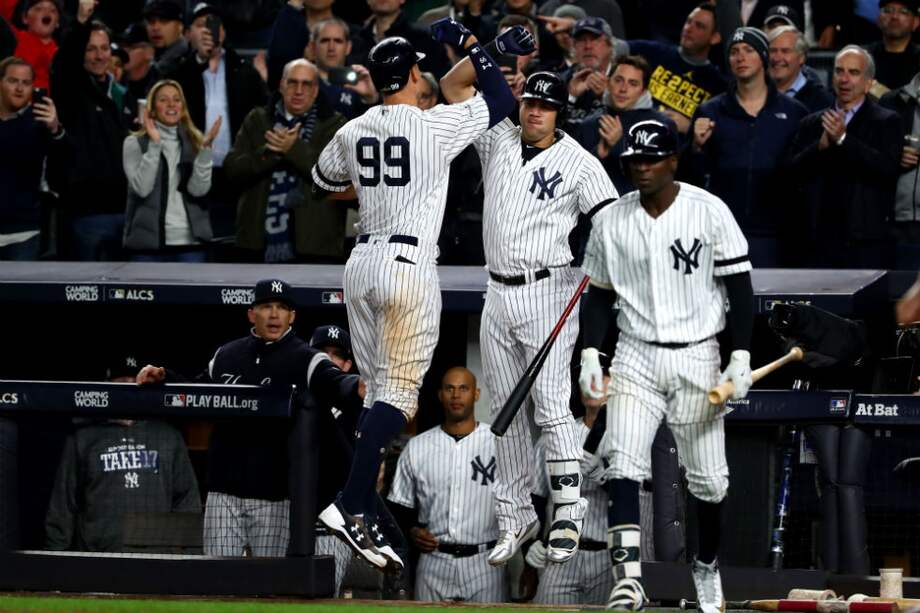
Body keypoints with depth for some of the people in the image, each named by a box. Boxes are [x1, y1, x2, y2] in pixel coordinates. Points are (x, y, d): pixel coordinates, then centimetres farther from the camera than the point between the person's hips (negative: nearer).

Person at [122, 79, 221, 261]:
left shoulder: (195, 142, 9)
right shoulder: (135, 143, 2)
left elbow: (198, 189, -4)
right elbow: (142, 188, -12)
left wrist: (205, 149, -14)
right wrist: (155, 145, -15)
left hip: (190, 241, 2)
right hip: (149, 241, -2)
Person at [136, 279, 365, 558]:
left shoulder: (305, 360, -2)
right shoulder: (225, 356, 14)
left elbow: (337, 385, -20)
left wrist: (358, 388, -43)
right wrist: (164, 378, 10)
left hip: (273, 496, -4)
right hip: (224, 492, 4)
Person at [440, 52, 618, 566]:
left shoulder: (580, 162, -4)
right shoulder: (498, 141, 9)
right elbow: (453, 85, 12)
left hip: (548, 292, -5)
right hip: (499, 294, 5)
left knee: (551, 402, -13)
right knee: (507, 410, 8)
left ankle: (569, 514, -8)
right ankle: (516, 517, 15)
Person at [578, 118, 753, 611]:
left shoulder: (709, 212, -5)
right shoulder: (610, 221, 3)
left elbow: (739, 285, -3)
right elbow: (599, 292, 11)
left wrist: (741, 357, -10)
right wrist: (590, 354, -1)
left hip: (697, 358, -1)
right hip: (635, 357, 1)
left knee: (708, 479, 5)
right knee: (622, 464, -18)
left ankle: (707, 566, 31)